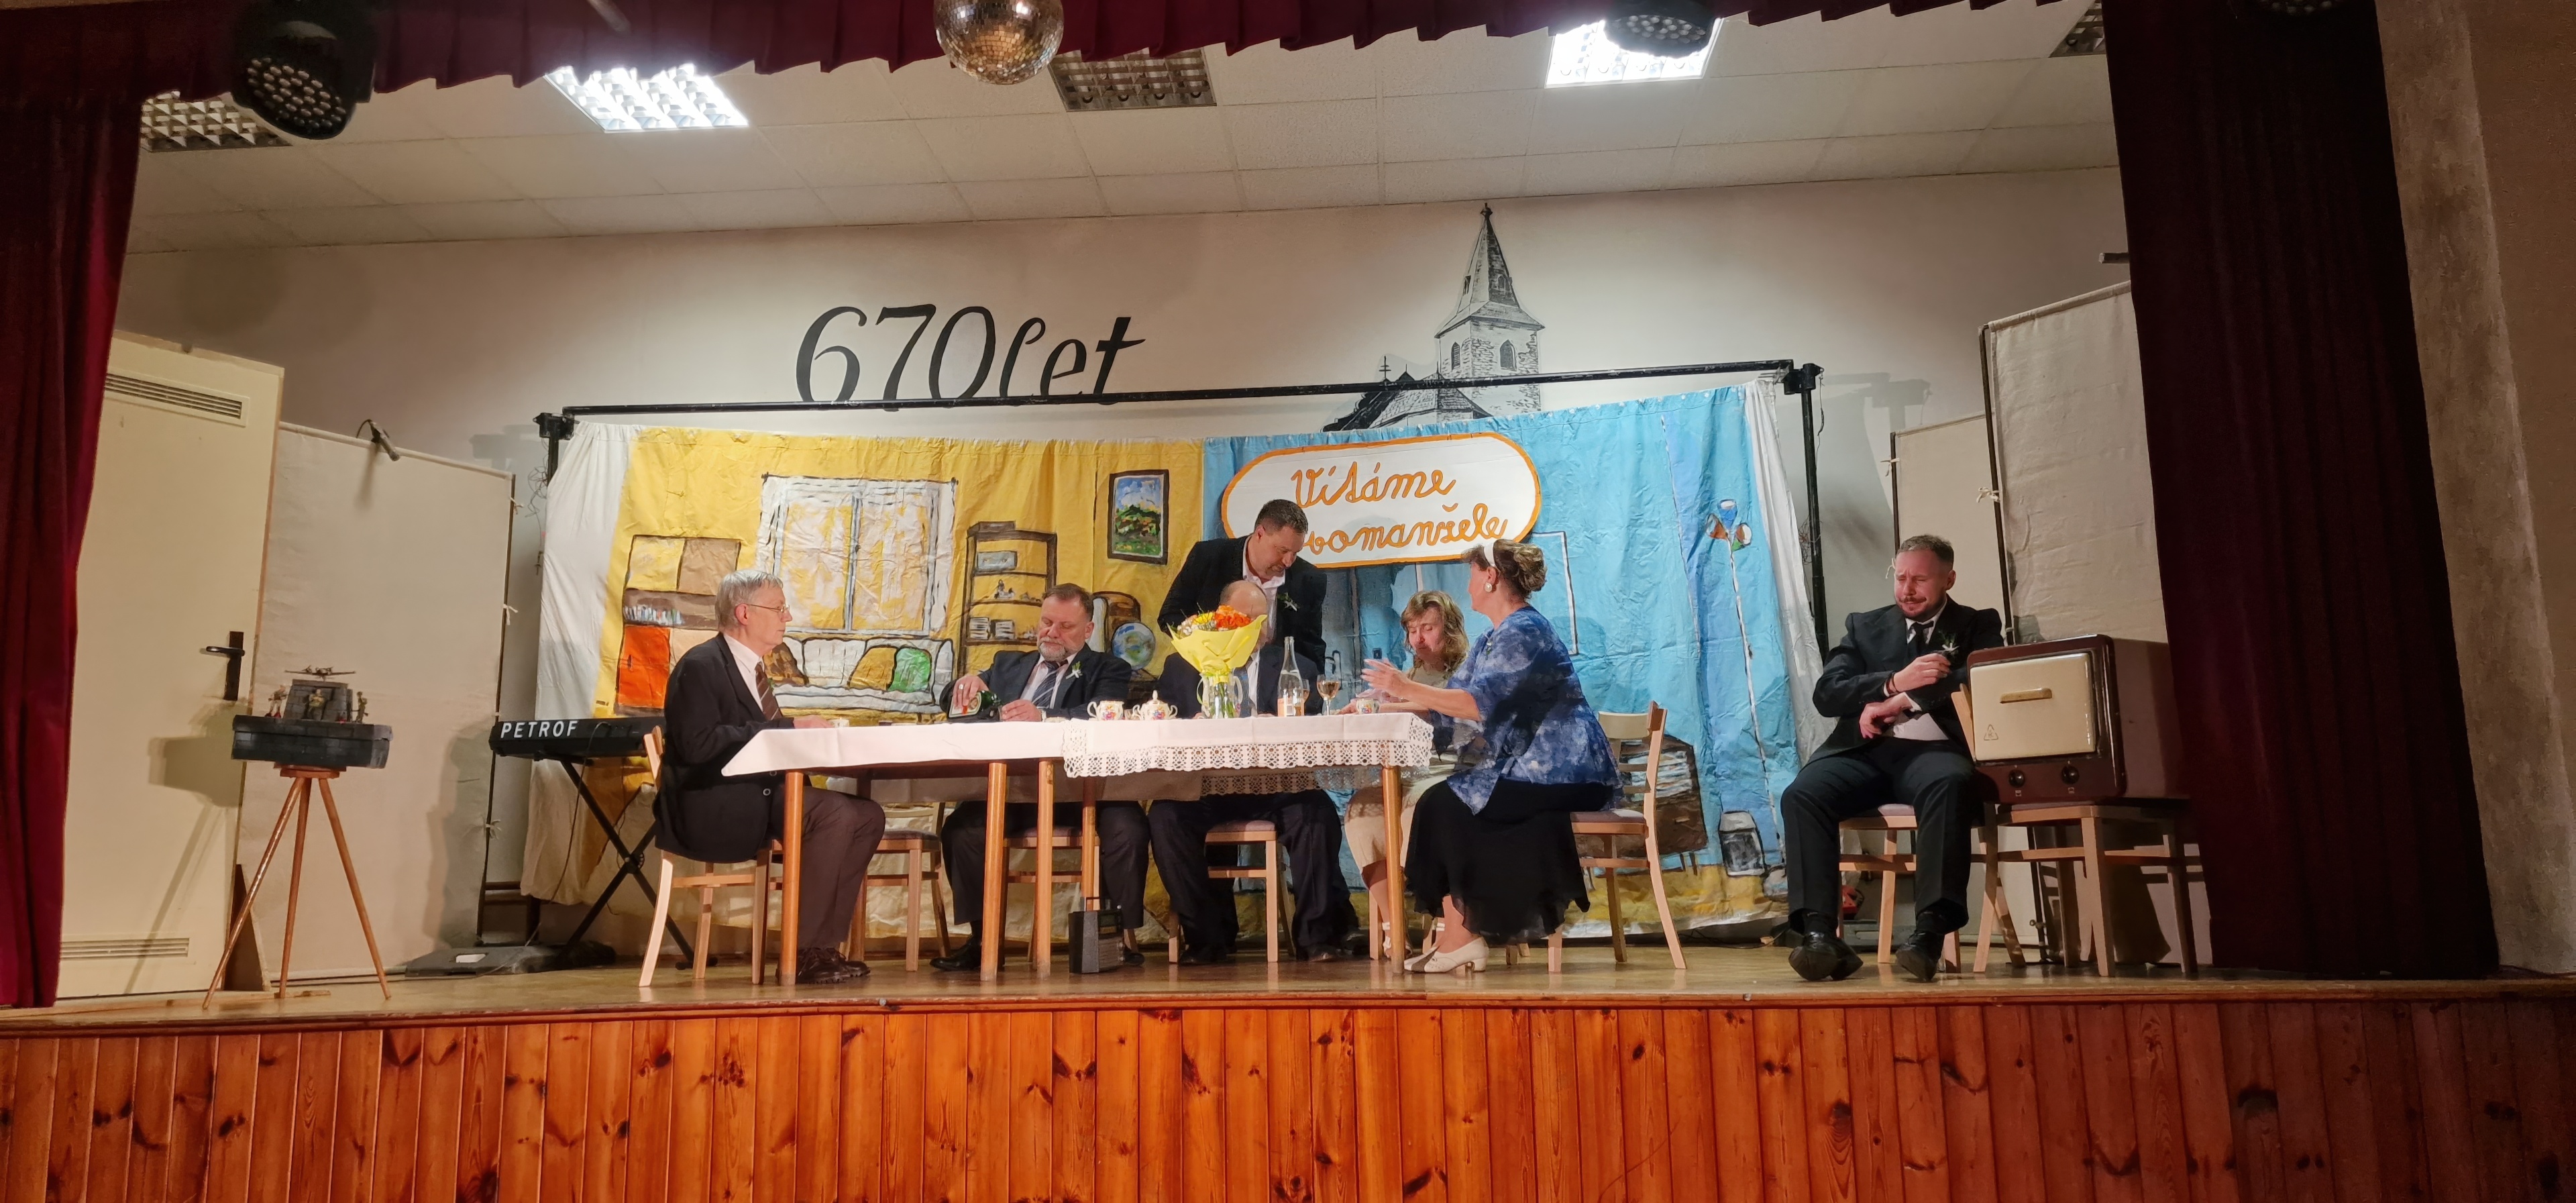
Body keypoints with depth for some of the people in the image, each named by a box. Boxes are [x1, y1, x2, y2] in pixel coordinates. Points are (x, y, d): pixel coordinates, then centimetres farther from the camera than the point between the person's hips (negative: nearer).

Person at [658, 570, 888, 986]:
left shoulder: (749, 668, 20)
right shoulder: (701, 666, -9)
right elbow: (698, 744, -23)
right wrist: (786, 728, -22)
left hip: (755, 799, 10)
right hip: (710, 811, -10)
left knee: (868, 814, -5)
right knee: (835, 813, -27)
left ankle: (825, 943, -7)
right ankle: (804, 953, -21)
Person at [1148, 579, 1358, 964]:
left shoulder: (1298, 668, 14)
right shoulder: (1181, 668, 15)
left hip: (1276, 788, 0)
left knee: (1317, 810, -30)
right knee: (1165, 817, -28)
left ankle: (1320, 935, -15)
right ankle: (1207, 938, -13)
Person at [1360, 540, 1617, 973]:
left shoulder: (1524, 631, -14)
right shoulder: (1491, 640, 18)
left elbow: (1479, 703, -25)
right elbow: (1452, 703, 13)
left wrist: (1407, 688, -21)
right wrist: (1393, 703, 7)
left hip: (1561, 773, -10)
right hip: (1530, 769, 10)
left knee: (1447, 805, -16)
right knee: (1437, 803, -5)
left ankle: (1461, 938, -9)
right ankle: (1456, 935, -6)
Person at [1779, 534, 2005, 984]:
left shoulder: (1978, 626, 18)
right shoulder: (1863, 627, 23)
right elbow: (1827, 694, 8)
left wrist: (1900, 702, -10)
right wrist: (1896, 682, -9)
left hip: (1935, 750, -2)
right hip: (1867, 750, 2)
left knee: (1949, 786, -39)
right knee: (1801, 795, -29)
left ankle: (1930, 931, -41)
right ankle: (1819, 934, -34)